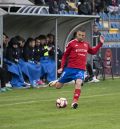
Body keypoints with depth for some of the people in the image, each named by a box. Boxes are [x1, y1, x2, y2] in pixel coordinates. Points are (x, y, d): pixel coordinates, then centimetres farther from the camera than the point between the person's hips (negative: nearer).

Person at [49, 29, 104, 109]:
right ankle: (55, 82, 41)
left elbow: (93, 51, 28)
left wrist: (100, 43, 19)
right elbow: (65, 56, 4)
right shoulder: (71, 43, -2)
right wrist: (62, 67, -1)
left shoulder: (86, 44, 11)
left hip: (81, 69, 2)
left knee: (78, 83, -28)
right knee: (58, 86, 3)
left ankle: (75, 102, -24)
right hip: (70, 68, -2)